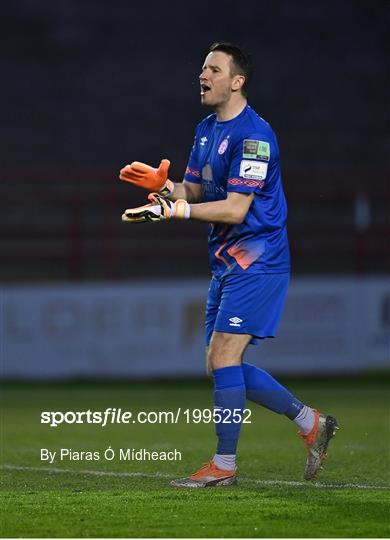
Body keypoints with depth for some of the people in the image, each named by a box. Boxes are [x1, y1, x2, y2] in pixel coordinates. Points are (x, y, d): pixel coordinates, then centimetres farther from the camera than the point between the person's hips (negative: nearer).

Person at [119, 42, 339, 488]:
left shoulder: (253, 135, -17)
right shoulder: (206, 129, 13)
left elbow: (235, 209, -21)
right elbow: (194, 192, 13)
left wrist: (175, 210, -27)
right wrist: (164, 184, -7)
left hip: (255, 261, -10)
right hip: (227, 262, 10)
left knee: (223, 356, -12)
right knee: (220, 365, 10)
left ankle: (224, 466, -3)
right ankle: (310, 423, 21)